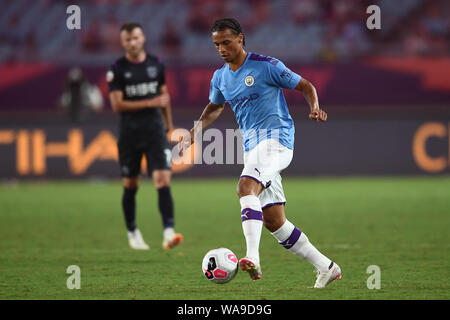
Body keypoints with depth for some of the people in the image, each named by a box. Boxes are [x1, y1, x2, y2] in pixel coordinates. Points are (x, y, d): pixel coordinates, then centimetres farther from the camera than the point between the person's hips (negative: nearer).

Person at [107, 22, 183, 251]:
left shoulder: (156, 64, 6)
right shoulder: (117, 69, -5)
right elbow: (116, 104, -11)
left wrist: (169, 125, 20)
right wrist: (150, 103, -17)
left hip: (155, 130, 1)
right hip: (129, 133, -1)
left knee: (163, 179, -14)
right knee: (130, 185, 9)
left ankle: (168, 232, -23)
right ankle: (132, 232, 27)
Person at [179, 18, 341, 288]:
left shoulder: (266, 66, -7)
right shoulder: (220, 77, 12)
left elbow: (305, 86, -1)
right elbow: (215, 107, 31)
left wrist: (315, 108, -20)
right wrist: (195, 132, 16)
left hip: (277, 137, -7)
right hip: (252, 145, 7)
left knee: (246, 187, -32)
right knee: (274, 221, 5)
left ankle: (253, 258, -43)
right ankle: (326, 267, 16)